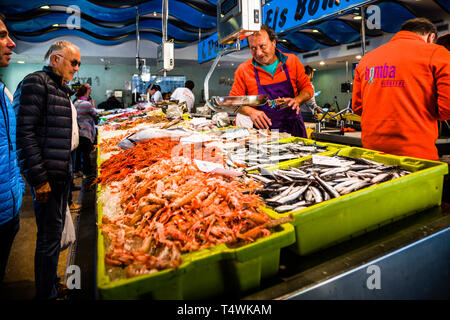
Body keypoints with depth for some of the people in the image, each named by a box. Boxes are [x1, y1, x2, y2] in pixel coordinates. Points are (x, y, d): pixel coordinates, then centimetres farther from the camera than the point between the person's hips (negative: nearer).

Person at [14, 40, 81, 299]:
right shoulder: (36, 82, -11)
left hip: (63, 171, 9)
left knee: (55, 231, 18)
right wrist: (38, 178, -19)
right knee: (49, 236, 0)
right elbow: (24, 132, -18)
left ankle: (52, 282, 33)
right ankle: (46, 293, 15)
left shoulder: (61, 88, 17)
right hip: (48, 175, -9)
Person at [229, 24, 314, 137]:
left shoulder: (292, 61, 7)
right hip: (262, 130, 0)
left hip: (293, 129, 0)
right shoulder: (243, 70, 3)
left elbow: (307, 88, 13)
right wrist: (251, 112, -12)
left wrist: (297, 100, -9)